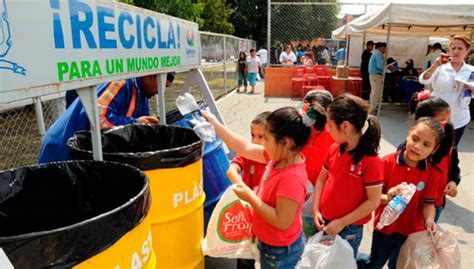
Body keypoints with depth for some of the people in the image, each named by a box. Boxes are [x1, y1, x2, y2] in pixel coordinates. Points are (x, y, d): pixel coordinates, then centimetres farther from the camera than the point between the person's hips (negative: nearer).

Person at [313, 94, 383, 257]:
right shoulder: (333, 150, -4)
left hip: (348, 229, -5)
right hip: (324, 222, 5)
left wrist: (341, 222, -15)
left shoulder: (371, 161, -20)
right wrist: (316, 210, -1)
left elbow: (373, 201, -16)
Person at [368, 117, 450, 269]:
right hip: (385, 227, -1)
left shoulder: (433, 174, -11)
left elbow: (428, 203, -5)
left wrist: (429, 220, -24)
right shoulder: (388, 162, -16)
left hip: (411, 232, 1)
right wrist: (387, 198, -33)